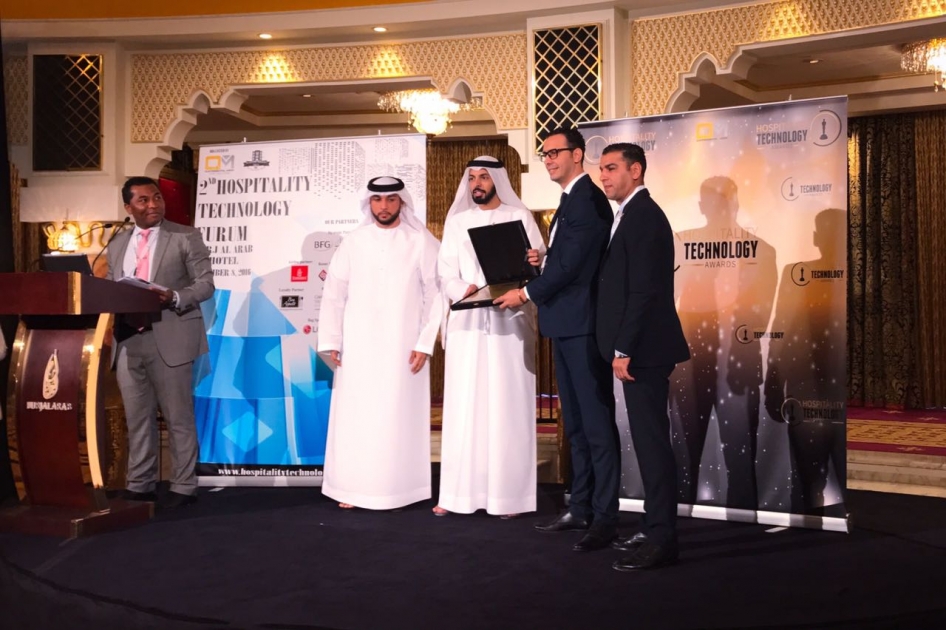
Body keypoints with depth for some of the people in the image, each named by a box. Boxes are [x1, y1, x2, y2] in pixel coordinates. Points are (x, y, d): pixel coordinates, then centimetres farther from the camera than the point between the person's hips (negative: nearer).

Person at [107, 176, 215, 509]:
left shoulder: (185, 237, 2)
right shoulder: (118, 244, 16)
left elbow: (205, 284, -3)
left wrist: (174, 298, -21)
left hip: (170, 339, -5)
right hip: (128, 340, 5)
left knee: (178, 417, 1)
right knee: (137, 417, 11)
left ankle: (183, 487, 10)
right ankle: (139, 485, 21)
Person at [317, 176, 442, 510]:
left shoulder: (422, 242, 0)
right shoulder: (353, 241, 6)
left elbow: (436, 294, -1)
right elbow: (334, 293, 7)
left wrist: (425, 343, -5)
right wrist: (331, 341, 2)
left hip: (403, 346, -2)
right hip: (358, 346, 2)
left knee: (400, 417, 1)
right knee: (355, 418, 2)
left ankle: (400, 489, 8)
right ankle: (353, 489, 10)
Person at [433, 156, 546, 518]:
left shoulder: (520, 217, 8)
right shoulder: (457, 222, 14)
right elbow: (445, 274, 7)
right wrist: (464, 291, -13)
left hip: (511, 321, -2)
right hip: (468, 323, 2)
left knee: (508, 407, -2)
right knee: (464, 407, 0)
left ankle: (509, 494, 1)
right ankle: (459, 492, 4)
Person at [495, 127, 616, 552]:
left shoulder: (588, 199, -12)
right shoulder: (570, 200, 19)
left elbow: (573, 264, -18)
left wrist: (528, 293, -10)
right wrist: (539, 266, 1)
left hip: (583, 326, -10)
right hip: (565, 326, 10)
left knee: (597, 423, -6)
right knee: (575, 423, 15)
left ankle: (605, 518, -1)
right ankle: (581, 509, 24)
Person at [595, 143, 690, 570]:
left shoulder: (643, 216, -13)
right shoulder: (634, 214, 18)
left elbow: (644, 291, -20)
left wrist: (623, 350, -19)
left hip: (643, 348, -10)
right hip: (638, 348, 10)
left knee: (651, 440, -6)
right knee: (648, 439, 14)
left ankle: (661, 539, 1)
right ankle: (656, 529, 22)